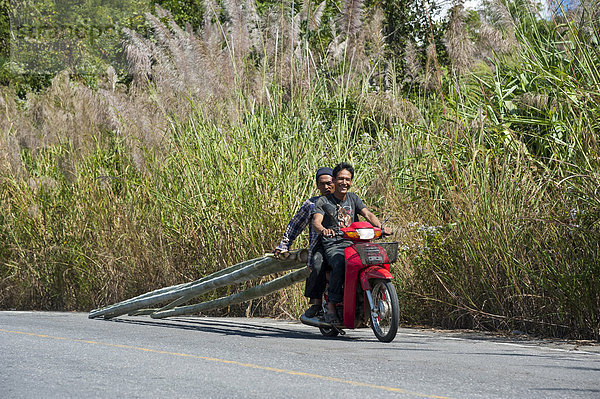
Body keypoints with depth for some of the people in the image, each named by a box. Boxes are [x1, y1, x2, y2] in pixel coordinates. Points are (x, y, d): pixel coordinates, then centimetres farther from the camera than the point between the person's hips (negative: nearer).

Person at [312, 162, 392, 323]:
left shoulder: (353, 198, 17)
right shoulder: (323, 201, 4)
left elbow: (368, 214, 4)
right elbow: (316, 221, -11)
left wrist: (381, 227, -17)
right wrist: (323, 230, -36)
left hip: (353, 244, 4)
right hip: (333, 247, -4)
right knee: (339, 264, -37)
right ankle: (331, 307, -29)